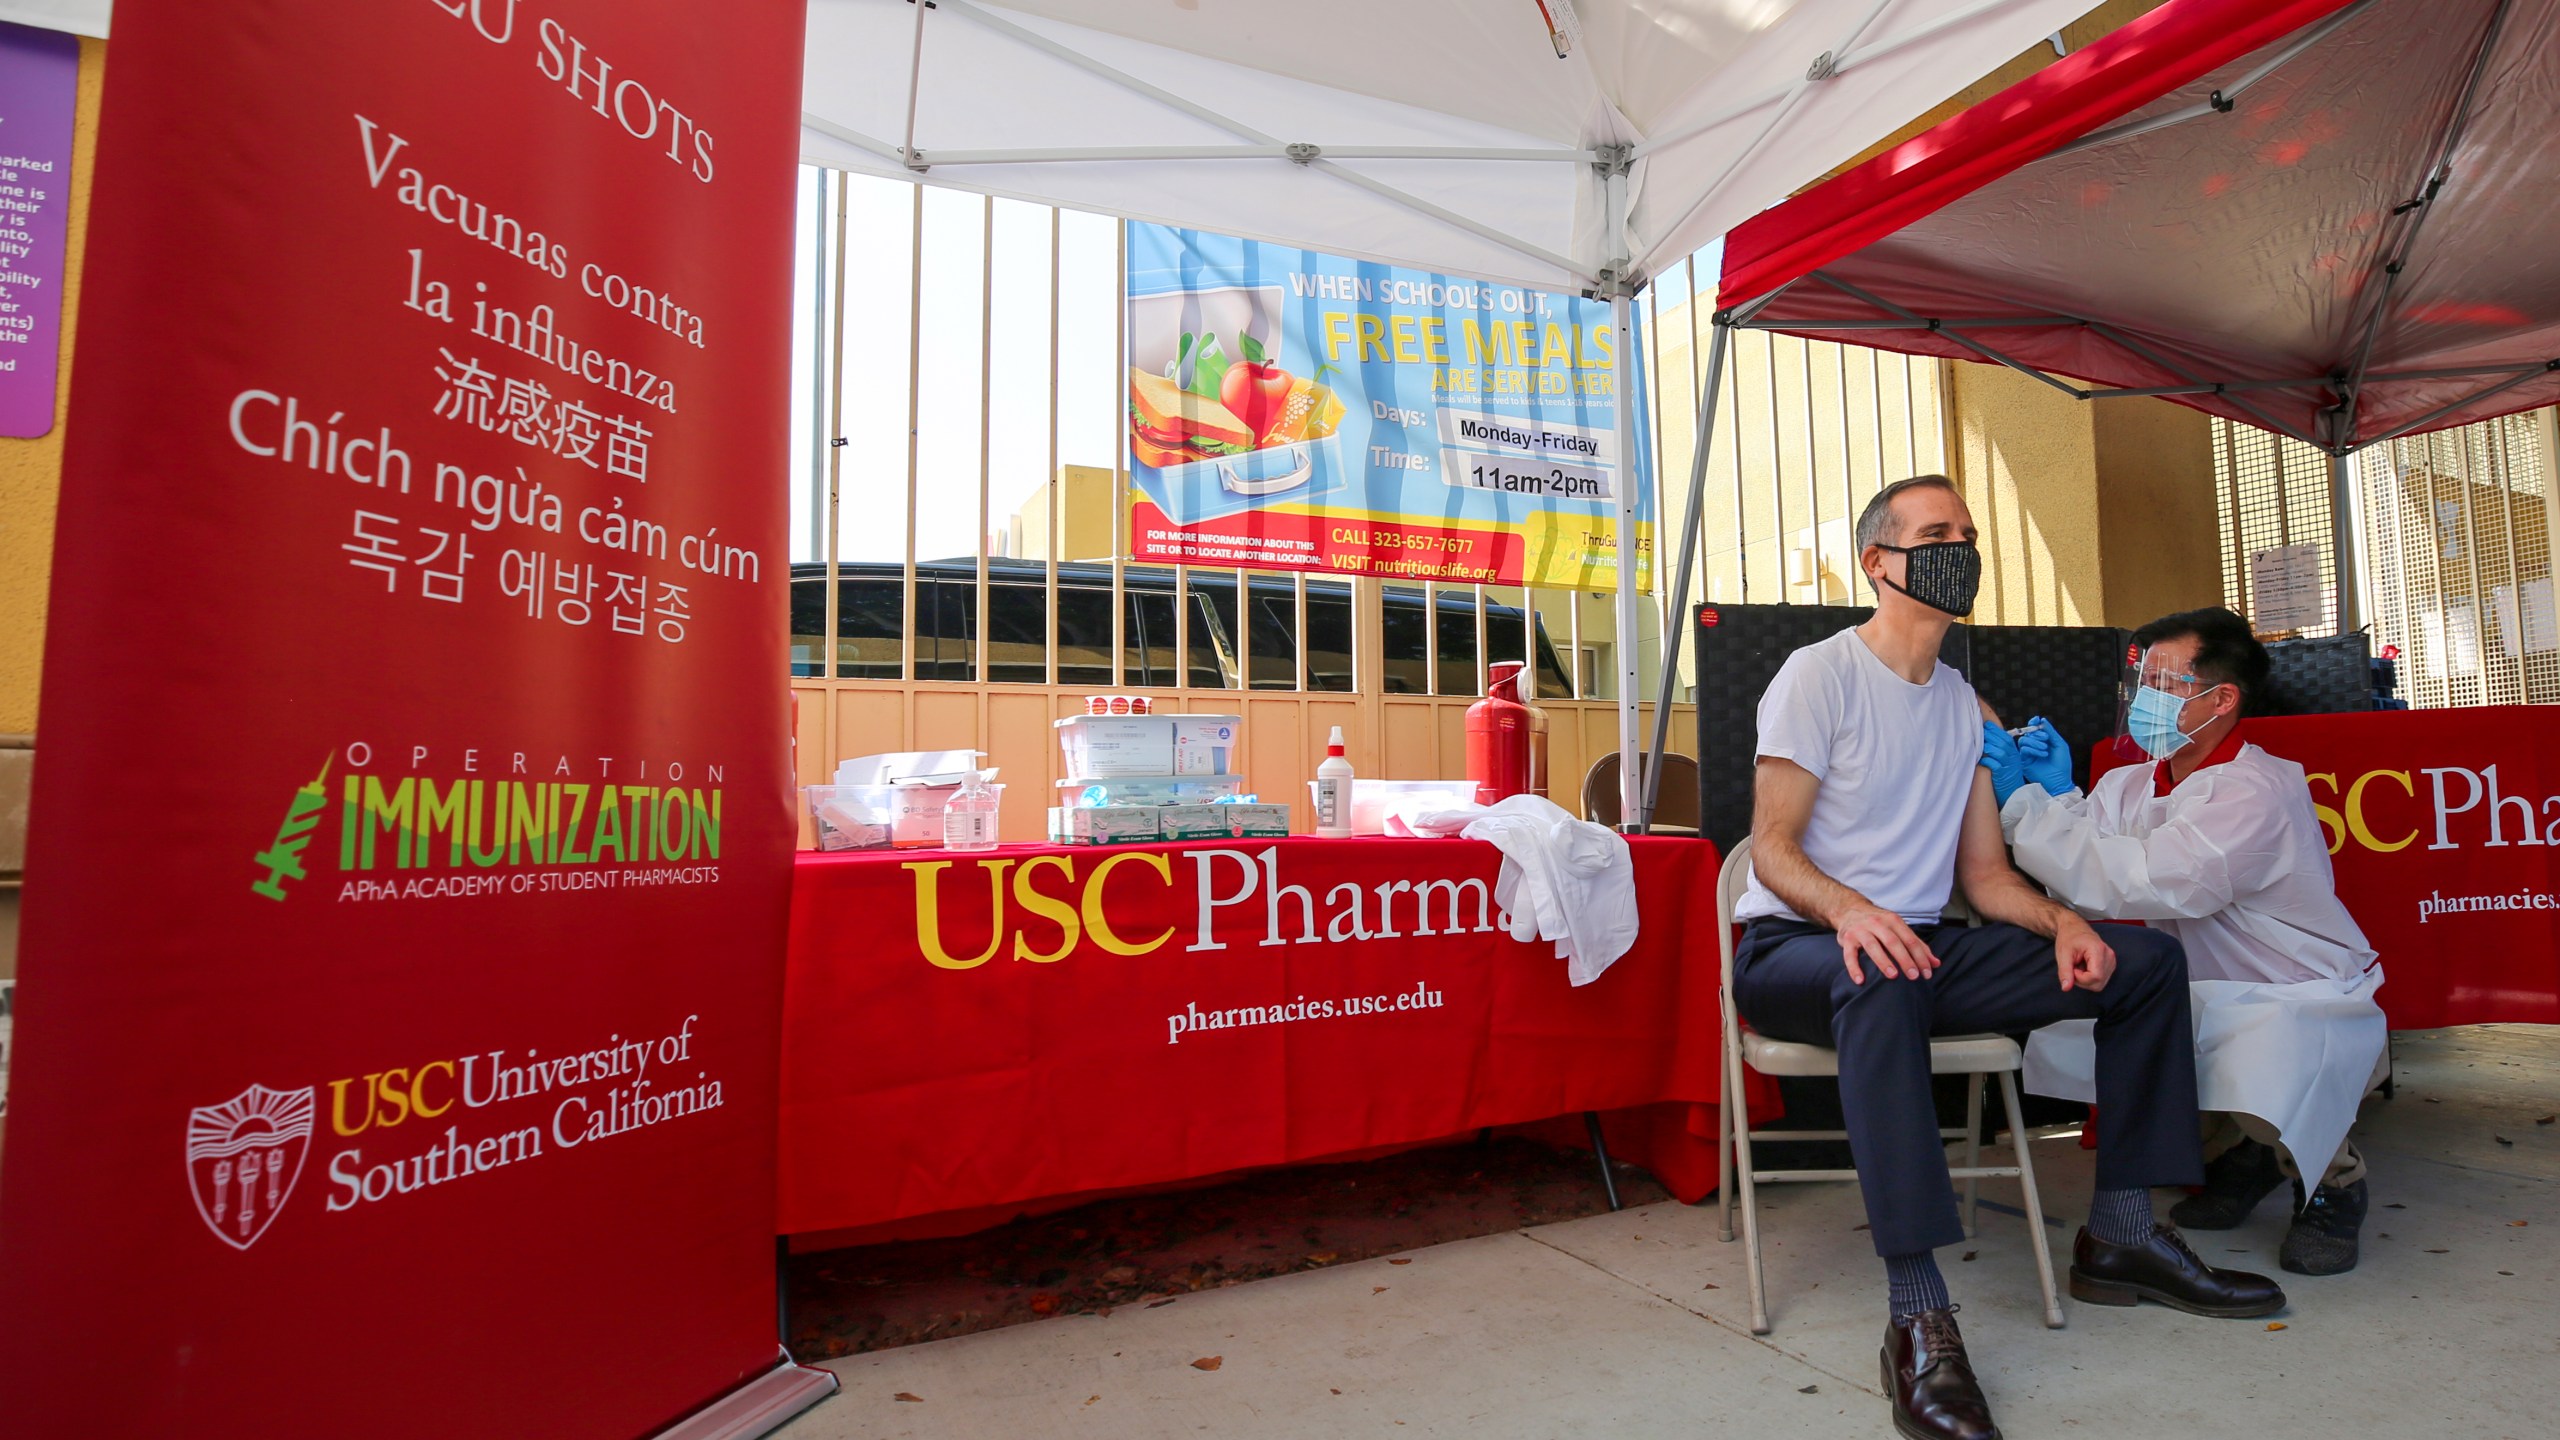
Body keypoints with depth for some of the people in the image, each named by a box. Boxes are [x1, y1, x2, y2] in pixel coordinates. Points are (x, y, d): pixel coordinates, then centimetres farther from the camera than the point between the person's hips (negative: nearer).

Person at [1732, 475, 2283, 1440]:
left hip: (1918, 945, 7)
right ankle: (1918, 1314, -38)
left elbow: (1984, 873, 13)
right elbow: (1771, 848, -14)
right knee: (1884, 977, -41)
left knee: (2148, 958, -2)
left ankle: (2120, 1233, 4)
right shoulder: (1819, 675, -6)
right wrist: (1848, 909, -33)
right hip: (1795, 950, -7)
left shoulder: (1963, 703, 16)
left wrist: (2061, 923, -7)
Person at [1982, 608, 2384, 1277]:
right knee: (2058, 1040, -15)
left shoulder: (2256, 791, -21)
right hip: (2202, 1001, 7)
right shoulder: (2130, 785, 3)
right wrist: (2057, 795, -18)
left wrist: (2023, 802, -29)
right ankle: (2239, 1153, 12)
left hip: (2307, 1003, -7)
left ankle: (2333, 1178, 3)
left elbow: (2138, 884, -33)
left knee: (2266, 1077, -38)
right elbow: (2087, 887, -7)